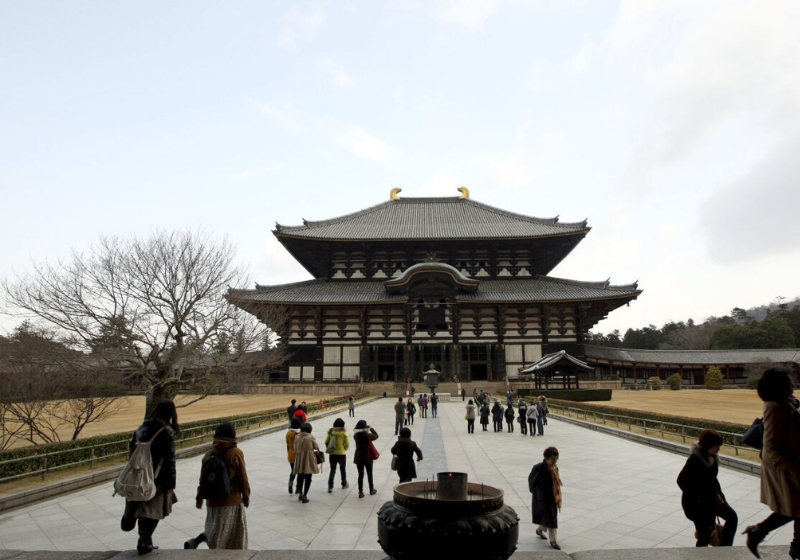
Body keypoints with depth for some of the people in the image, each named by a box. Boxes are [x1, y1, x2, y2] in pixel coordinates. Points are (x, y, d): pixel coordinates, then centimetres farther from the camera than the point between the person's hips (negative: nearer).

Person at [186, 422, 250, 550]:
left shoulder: (209, 454, 0)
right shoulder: (235, 453, -14)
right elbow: (242, 479, -10)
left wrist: (199, 498, 18)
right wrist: (246, 496, 2)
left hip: (212, 500, 5)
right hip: (231, 500, -5)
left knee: (215, 530, 20)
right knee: (235, 534, 10)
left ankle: (194, 542, 1)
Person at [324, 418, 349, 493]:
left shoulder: (331, 432, -3)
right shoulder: (344, 433, -10)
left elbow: (326, 442, 0)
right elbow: (347, 444, -9)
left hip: (332, 454, 2)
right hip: (341, 454, -2)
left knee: (332, 470, 10)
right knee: (343, 469, 18)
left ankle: (330, 486, -1)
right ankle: (344, 484, 33)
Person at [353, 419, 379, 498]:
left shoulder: (356, 435, -12)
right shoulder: (368, 436, -20)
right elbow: (376, 435, -2)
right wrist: (371, 428, 11)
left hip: (358, 458, 2)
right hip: (368, 458, -2)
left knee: (360, 475, 12)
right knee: (369, 474, 17)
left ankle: (360, 492, 14)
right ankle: (371, 490, 32)